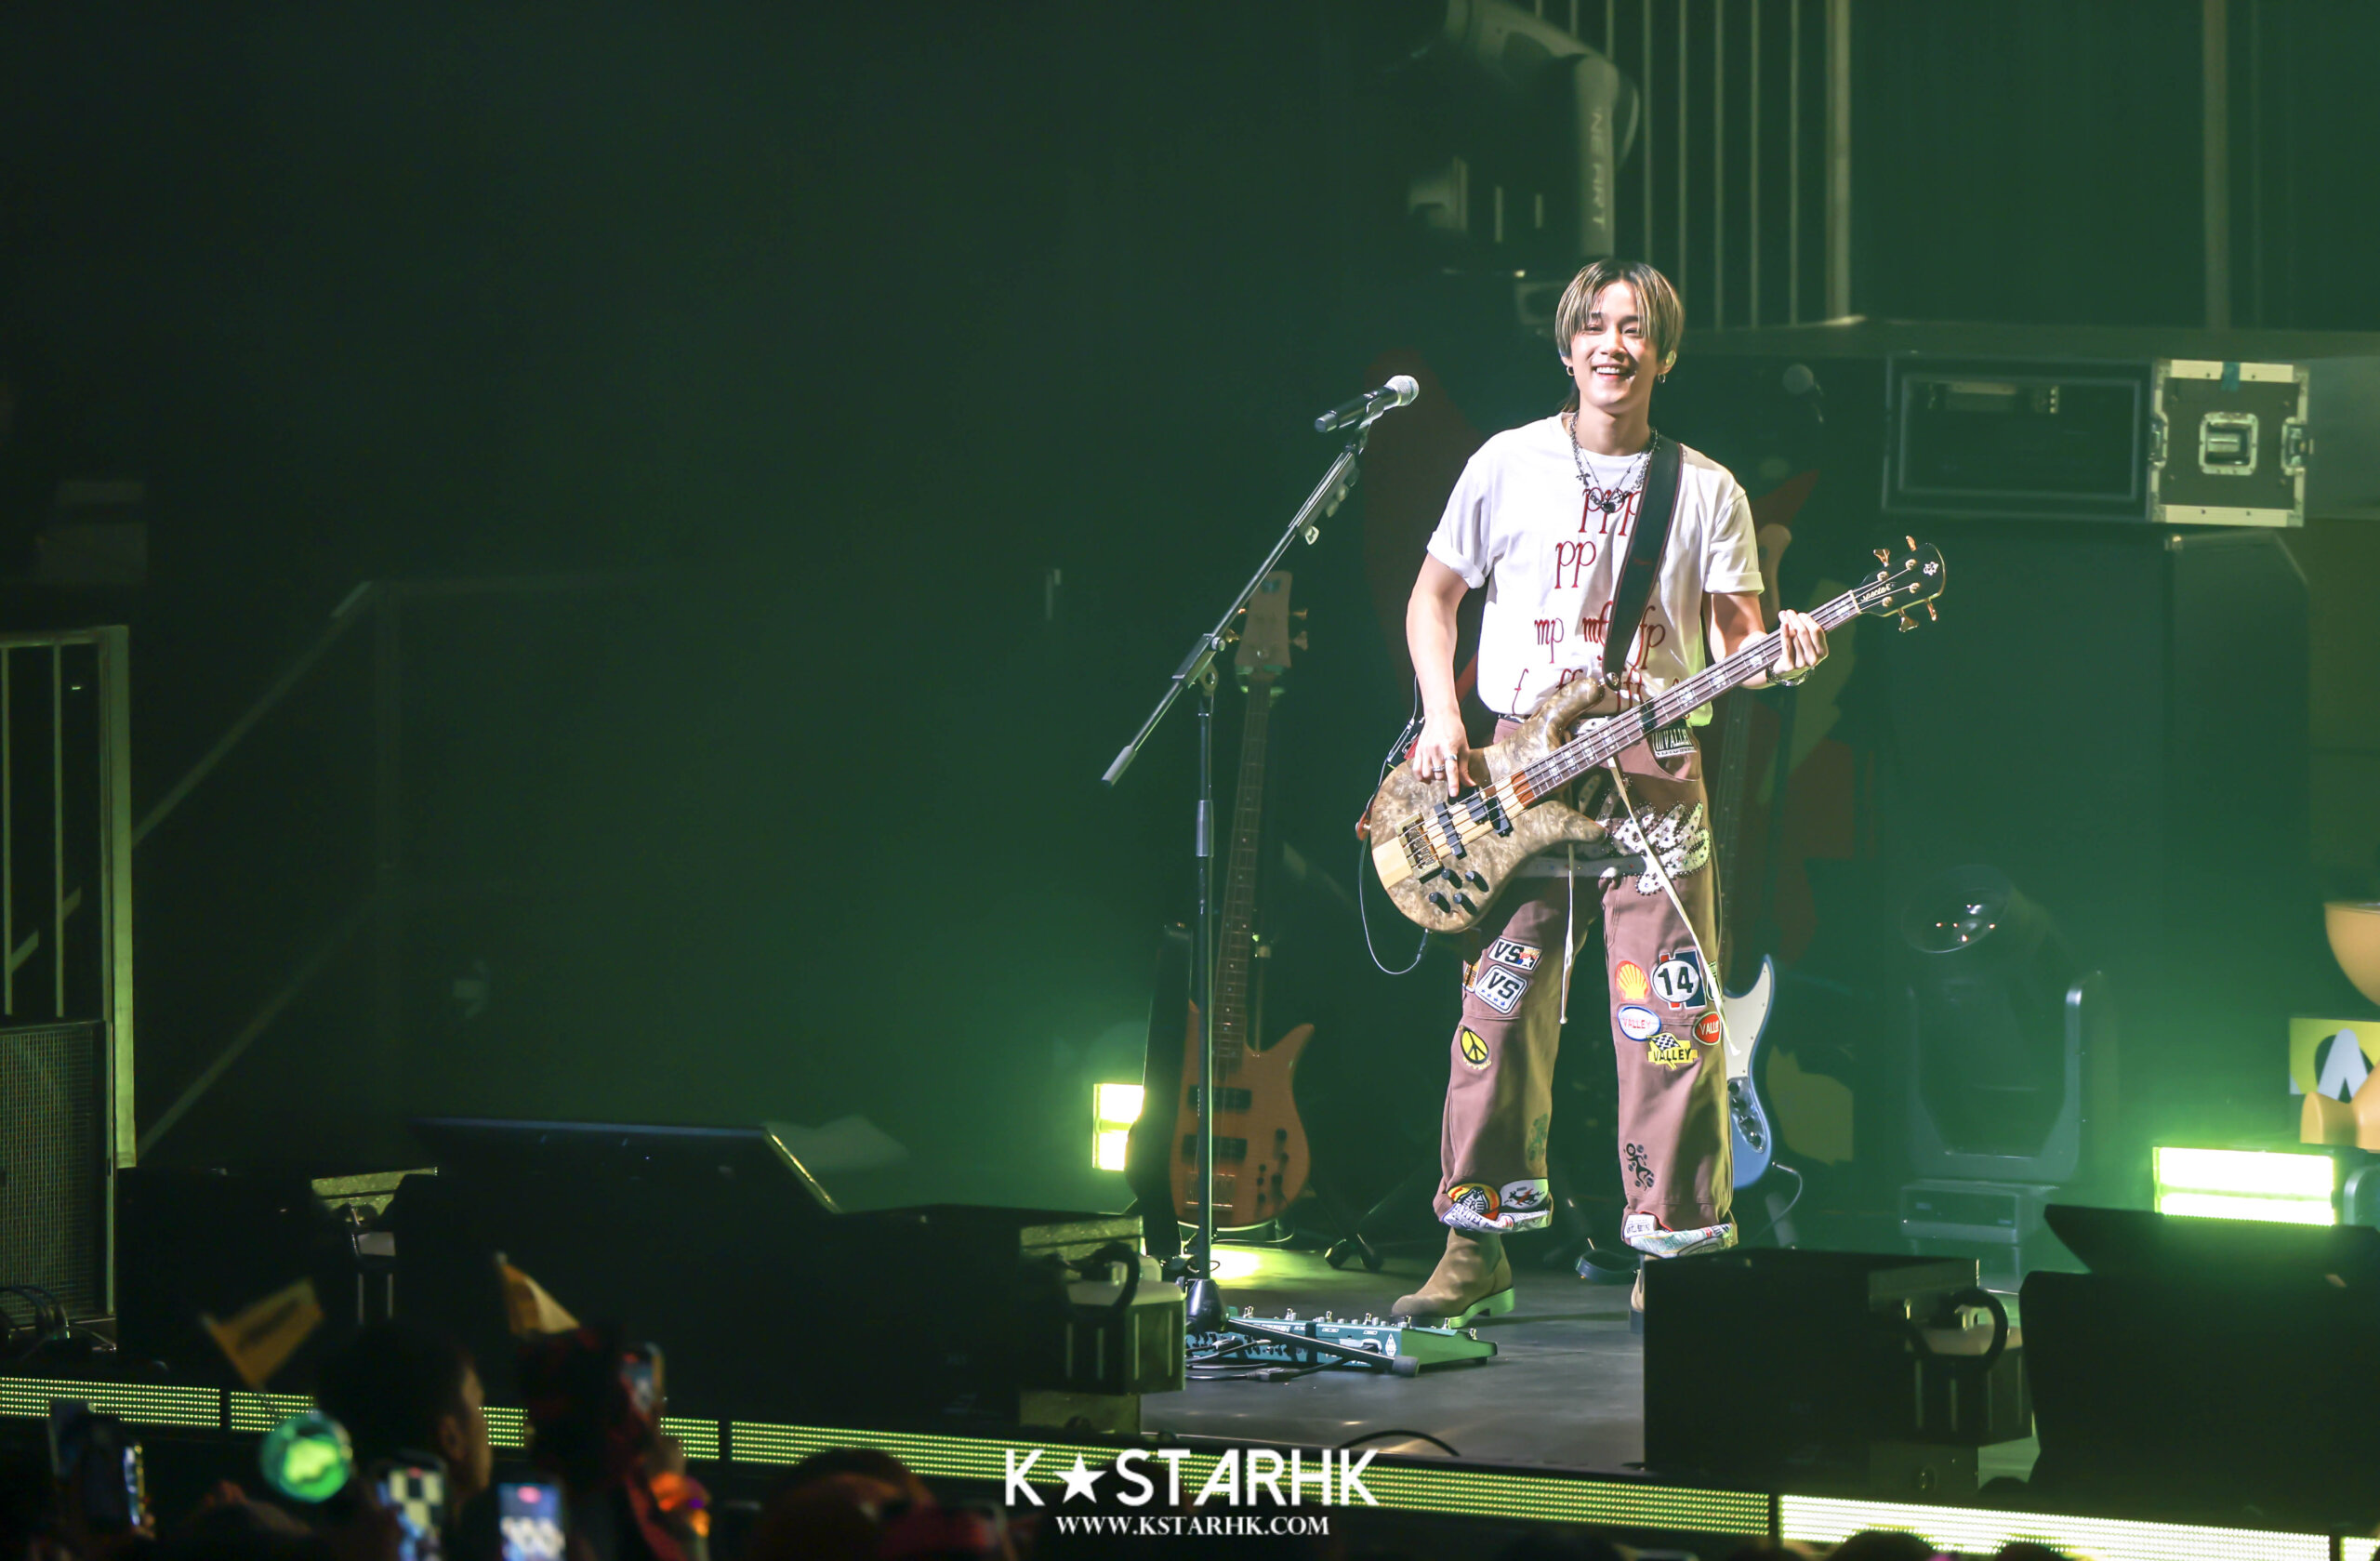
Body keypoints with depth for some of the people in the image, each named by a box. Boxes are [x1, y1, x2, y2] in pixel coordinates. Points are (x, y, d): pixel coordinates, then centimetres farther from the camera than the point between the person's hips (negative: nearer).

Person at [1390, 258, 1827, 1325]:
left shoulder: (1706, 492, 6)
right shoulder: (1509, 466, 6)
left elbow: (1732, 636, 5)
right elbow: (1432, 594, 13)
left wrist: (1775, 655, -18)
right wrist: (1439, 715, 1)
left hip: (1651, 771, 0)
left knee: (1668, 1018, -7)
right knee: (1499, 1013, -2)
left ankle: (1676, 1248, 0)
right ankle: (1478, 1249, 6)